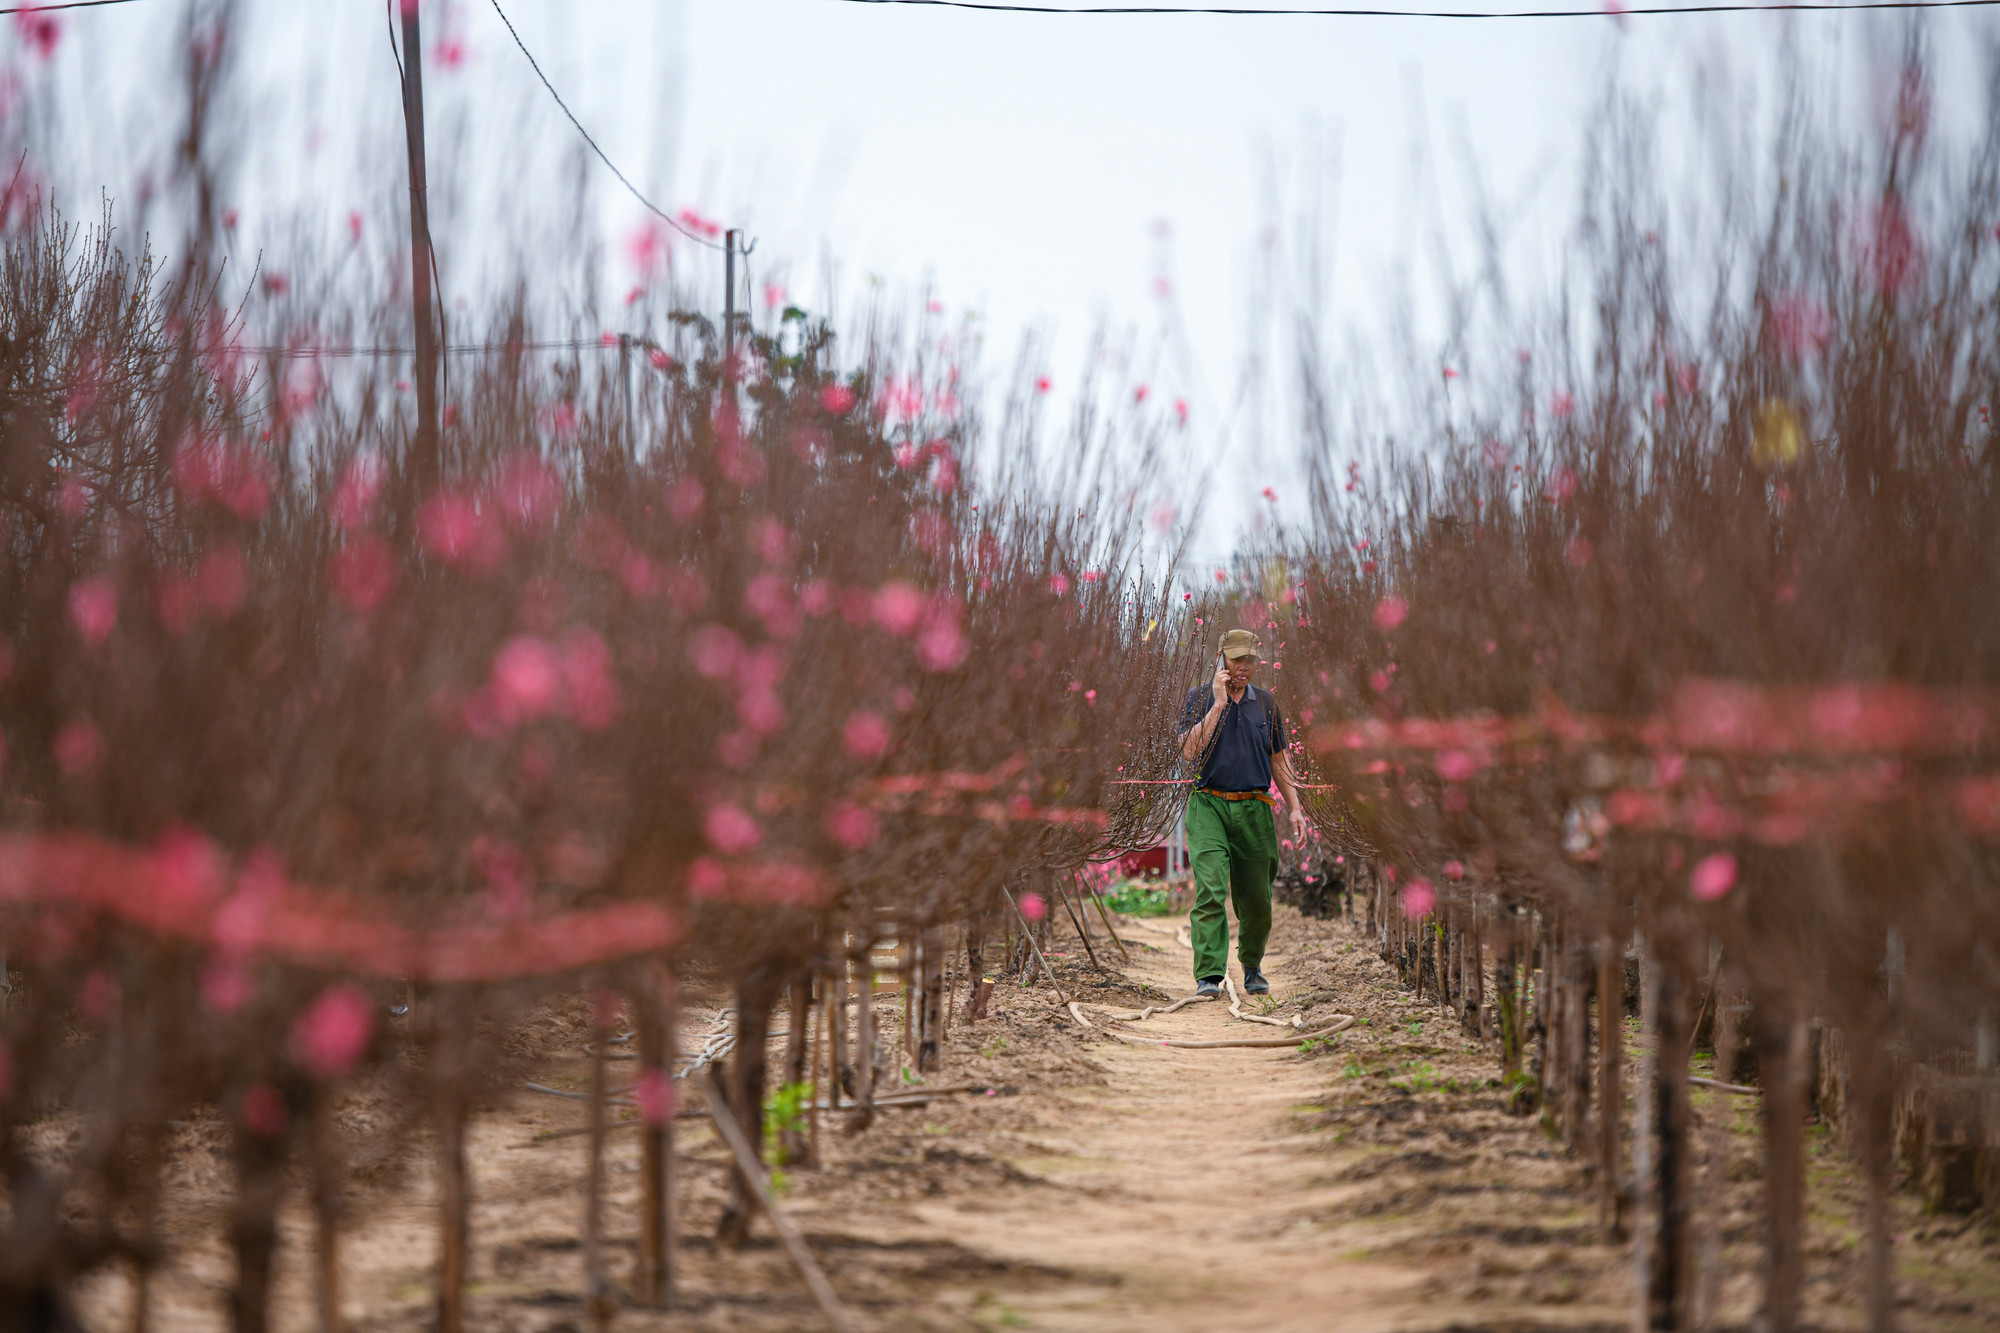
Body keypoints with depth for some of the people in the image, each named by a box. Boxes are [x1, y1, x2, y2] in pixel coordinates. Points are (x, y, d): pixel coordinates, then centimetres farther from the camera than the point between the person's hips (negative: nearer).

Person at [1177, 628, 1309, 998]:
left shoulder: (1266, 703, 12)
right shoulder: (1200, 698, 3)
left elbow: (1279, 760, 18)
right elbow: (1189, 751, -11)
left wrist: (1295, 808, 10)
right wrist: (1218, 704, -14)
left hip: (1254, 810, 3)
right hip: (1209, 805, -3)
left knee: (1256, 899, 6)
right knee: (1210, 889, -18)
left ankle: (1252, 966, 31)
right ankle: (1208, 976, -22)